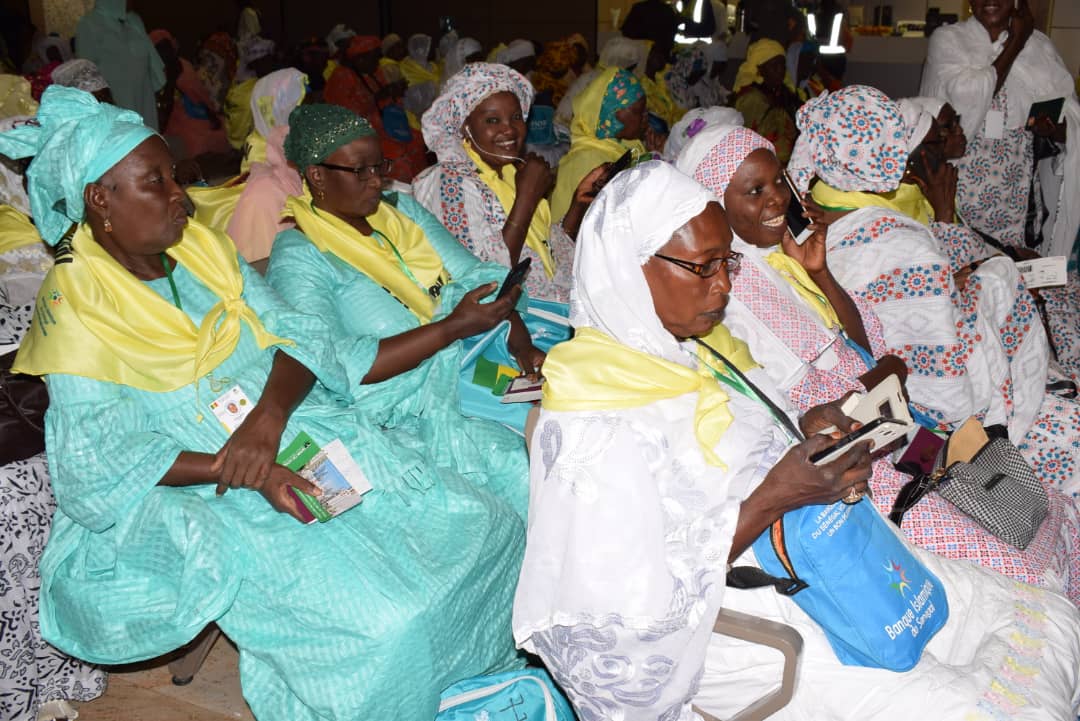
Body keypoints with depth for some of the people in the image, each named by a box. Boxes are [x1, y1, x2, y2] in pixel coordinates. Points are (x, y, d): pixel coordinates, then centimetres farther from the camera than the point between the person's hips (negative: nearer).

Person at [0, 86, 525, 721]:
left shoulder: (204, 248, 9)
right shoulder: (76, 308, -7)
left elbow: (299, 335, 2)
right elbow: (99, 464, -13)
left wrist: (269, 418, -19)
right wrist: (240, 472, -22)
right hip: (217, 503, -5)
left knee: (484, 524, -7)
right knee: (384, 625, -26)